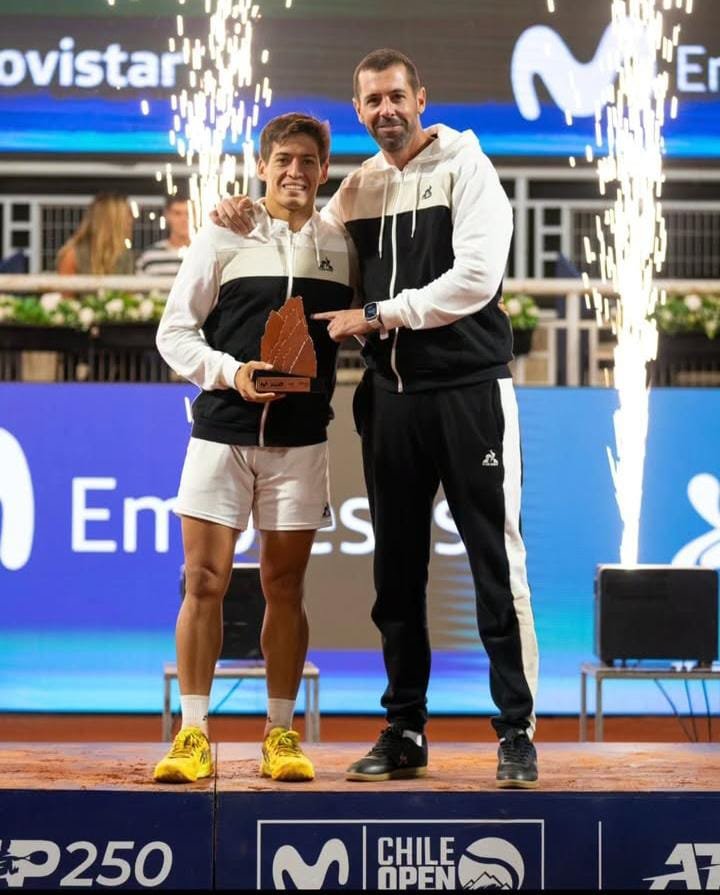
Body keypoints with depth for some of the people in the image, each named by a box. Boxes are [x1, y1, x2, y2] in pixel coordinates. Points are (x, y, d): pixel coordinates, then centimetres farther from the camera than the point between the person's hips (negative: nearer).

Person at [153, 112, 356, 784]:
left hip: (301, 439, 2)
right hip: (221, 430, -1)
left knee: (284, 584, 5)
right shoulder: (223, 239, 2)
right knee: (203, 580, -5)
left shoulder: (342, 249, 8)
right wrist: (230, 372, -13)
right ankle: (193, 737, 1)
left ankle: (280, 734, 13)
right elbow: (174, 332, 2)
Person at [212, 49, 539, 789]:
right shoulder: (357, 188, 11)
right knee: (397, 570, 8)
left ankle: (517, 733, 2)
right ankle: (405, 732, 16)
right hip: (391, 396, 6)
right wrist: (249, 223, 7)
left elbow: (475, 277, -18)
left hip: (468, 392, -6)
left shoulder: (465, 169, -5)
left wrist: (378, 316, -15)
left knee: (495, 561, -3)